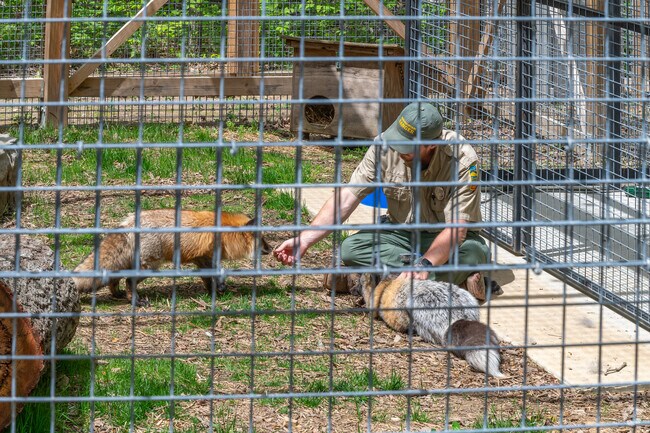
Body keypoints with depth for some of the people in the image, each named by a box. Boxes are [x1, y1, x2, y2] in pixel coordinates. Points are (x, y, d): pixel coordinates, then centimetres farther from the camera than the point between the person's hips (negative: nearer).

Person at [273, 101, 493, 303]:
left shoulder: (463, 160, -27)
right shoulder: (385, 145, -16)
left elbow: (457, 228, -31)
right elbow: (347, 197, -13)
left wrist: (425, 264, -47)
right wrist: (304, 240, -21)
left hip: (446, 238, -4)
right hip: (401, 233, 4)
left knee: (474, 251, -37)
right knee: (350, 249, -26)